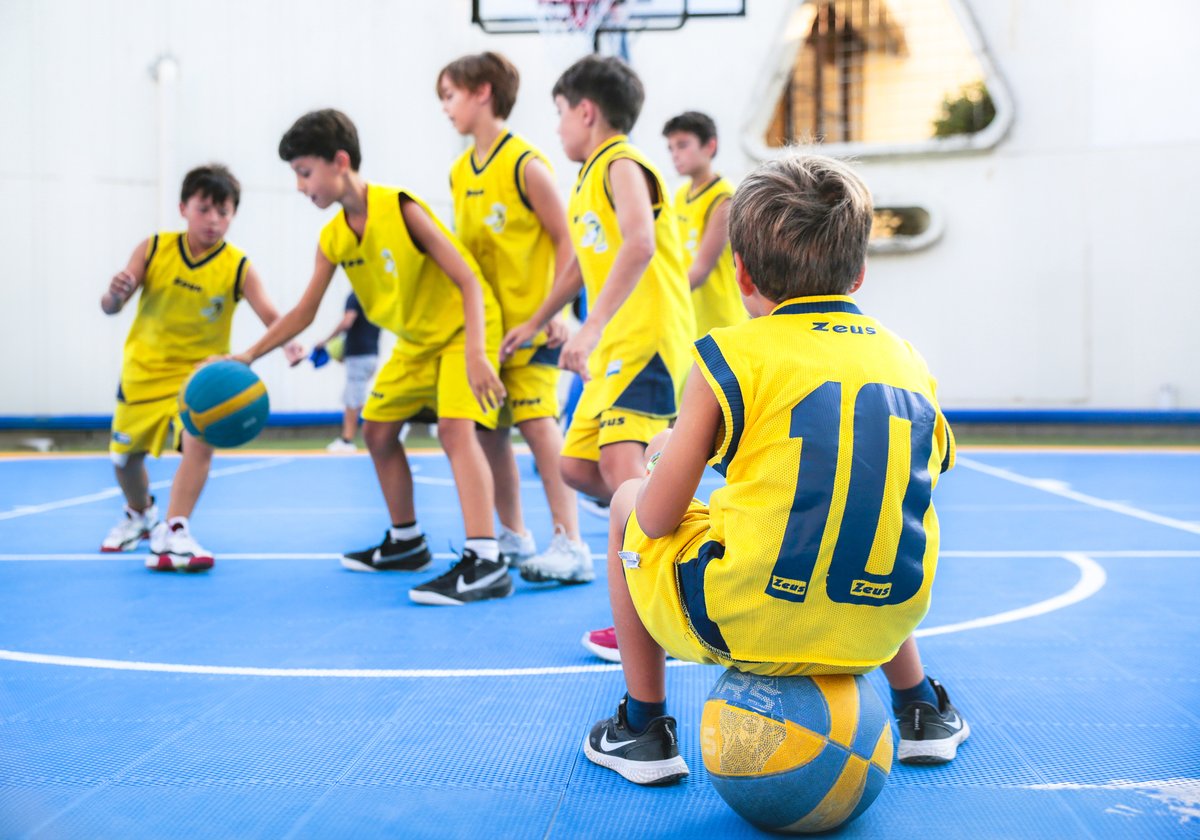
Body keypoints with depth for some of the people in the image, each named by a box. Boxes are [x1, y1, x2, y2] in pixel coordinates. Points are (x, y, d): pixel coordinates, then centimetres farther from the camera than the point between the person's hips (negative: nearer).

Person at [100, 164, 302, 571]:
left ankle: (172, 534, -21)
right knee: (124, 455, 13)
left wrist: (288, 341, -47)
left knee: (199, 441, -27)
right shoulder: (153, 249, -9)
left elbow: (270, 315, -24)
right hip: (144, 369, 2)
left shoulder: (238, 267, -14)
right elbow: (110, 307, -8)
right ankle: (140, 514, 44)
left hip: (200, 371, -2)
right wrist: (114, 294, -32)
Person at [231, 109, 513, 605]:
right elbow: (305, 312, 6)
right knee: (377, 430, 12)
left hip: (463, 328, -9)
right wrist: (250, 355, -2)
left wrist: (476, 354, -36)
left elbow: (469, 281, -25)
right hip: (414, 340, 9)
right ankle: (406, 542, 29)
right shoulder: (333, 238, -3)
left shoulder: (400, 208, -24)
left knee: (454, 428, -27)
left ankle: (485, 563, -34)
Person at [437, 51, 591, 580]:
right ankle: (513, 539, 21)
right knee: (490, 432, 9)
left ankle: (570, 546, -9)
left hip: (530, 322, -7)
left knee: (539, 427, -12)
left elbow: (565, 239, -10)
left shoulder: (525, 164, -12)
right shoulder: (460, 173, 10)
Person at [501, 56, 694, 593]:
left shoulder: (622, 165, -10)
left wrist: (590, 329, -34)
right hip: (613, 346, 10)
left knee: (619, 460, -25)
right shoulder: (587, 179, 19)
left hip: (650, 336, -10)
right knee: (578, 466, 10)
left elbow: (640, 245, -28)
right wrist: (535, 323, 41)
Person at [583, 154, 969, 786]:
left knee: (627, 503, 22)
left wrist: (665, 458, 18)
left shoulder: (732, 357, -7)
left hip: (743, 625, -5)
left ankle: (643, 726, 25)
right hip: (881, 625, 6)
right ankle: (921, 710, 44)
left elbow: (658, 518, -4)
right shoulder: (909, 361, 9)